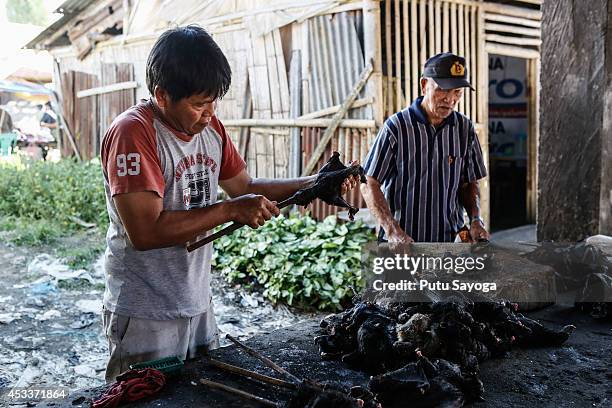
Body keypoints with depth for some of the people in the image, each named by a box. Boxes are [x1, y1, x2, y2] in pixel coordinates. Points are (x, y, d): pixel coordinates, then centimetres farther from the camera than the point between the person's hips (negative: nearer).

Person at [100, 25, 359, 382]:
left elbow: (245, 186, 12)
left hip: (200, 305, 7)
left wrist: (315, 184, 0)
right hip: (146, 317, -7)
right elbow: (144, 231, -27)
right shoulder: (133, 133, -20)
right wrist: (230, 210, -24)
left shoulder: (210, 126, 3)